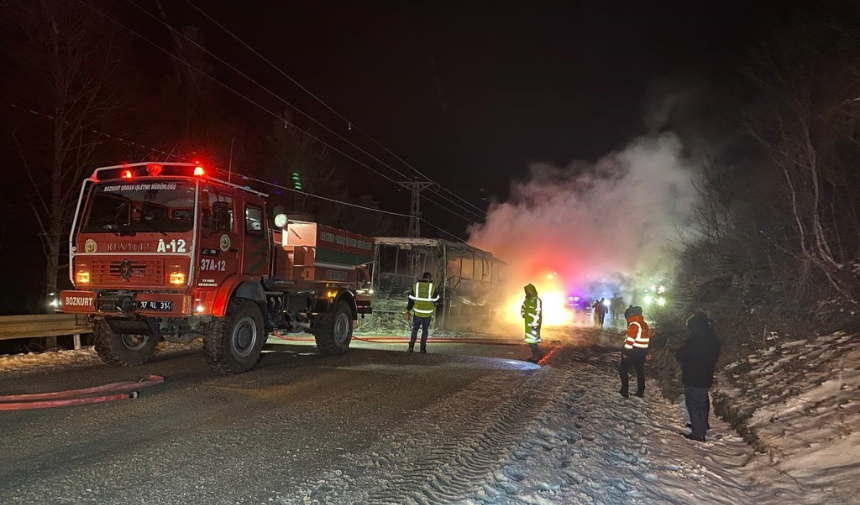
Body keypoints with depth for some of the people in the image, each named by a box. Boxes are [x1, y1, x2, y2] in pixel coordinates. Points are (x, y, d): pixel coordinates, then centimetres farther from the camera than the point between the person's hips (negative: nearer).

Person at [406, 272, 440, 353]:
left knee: (415, 329, 18)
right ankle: (422, 349, 13)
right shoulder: (432, 287, -11)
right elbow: (435, 300, 0)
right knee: (425, 330, 14)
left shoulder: (416, 286, -6)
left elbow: (411, 299, -2)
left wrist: (408, 309, 9)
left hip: (417, 312, 1)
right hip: (427, 313, -1)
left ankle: (411, 347, 12)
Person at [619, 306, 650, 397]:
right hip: (642, 352, 8)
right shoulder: (645, 325, 9)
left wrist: (626, 351, -16)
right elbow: (648, 339, 16)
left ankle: (625, 390, 1)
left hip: (632, 352, -7)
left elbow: (630, 339, -22)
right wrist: (646, 352, 23)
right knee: (640, 371, 15)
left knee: (622, 369, 5)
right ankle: (640, 392, 20)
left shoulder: (634, 324, -17)